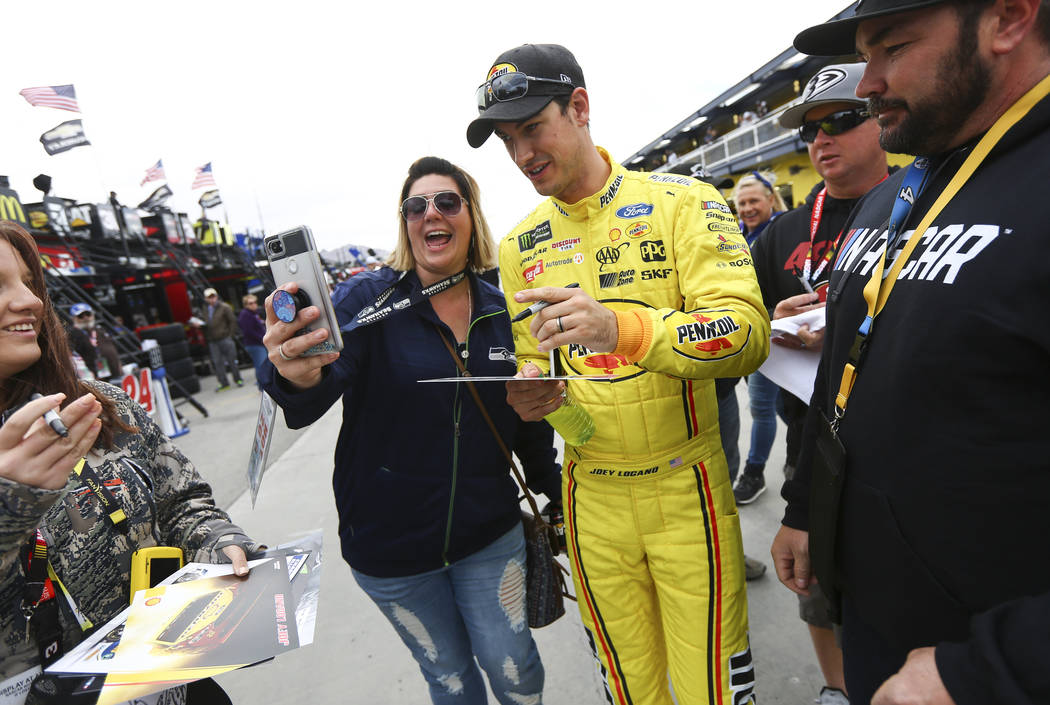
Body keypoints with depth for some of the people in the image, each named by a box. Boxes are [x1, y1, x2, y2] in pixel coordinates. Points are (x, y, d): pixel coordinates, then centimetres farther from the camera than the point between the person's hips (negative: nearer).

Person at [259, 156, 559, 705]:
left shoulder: (500, 311, -2)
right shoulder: (368, 299, -13)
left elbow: (528, 420, 8)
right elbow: (309, 404, -27)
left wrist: (558, 494, 9)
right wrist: (296, 377, -49)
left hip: (489, 535, 2)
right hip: (388, 543, -1)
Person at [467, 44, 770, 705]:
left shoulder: (683, 202, -8)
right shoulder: (519, 247, 4)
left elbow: (747, 332, -19)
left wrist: (624, 329, -35)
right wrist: (529, 392, -13)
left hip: (686, 488, -3)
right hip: (592, 499, 3)